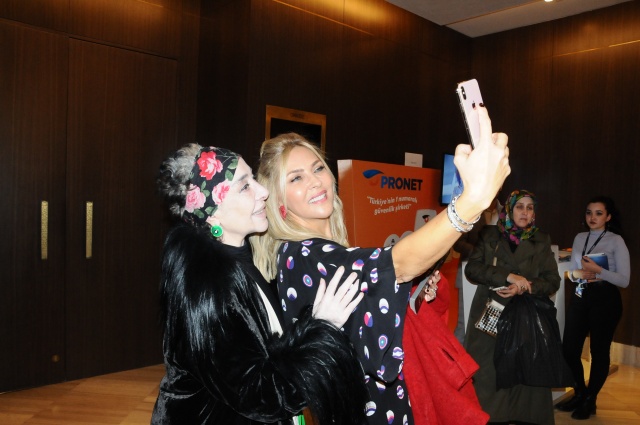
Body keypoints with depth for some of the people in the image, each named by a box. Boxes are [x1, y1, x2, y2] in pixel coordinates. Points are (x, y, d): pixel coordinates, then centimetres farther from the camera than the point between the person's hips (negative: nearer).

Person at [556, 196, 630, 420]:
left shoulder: (616, 241, -6)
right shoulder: (579, 238, 10)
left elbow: (624, 280, -10)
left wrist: (598, 271, -22)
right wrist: (578, 274, -7)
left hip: (605, 299, -5)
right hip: (580, 297, 5)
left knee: (599, 351, 6)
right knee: (569, 349, 5)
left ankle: (590, 401, 24)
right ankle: (580, 393, 29)